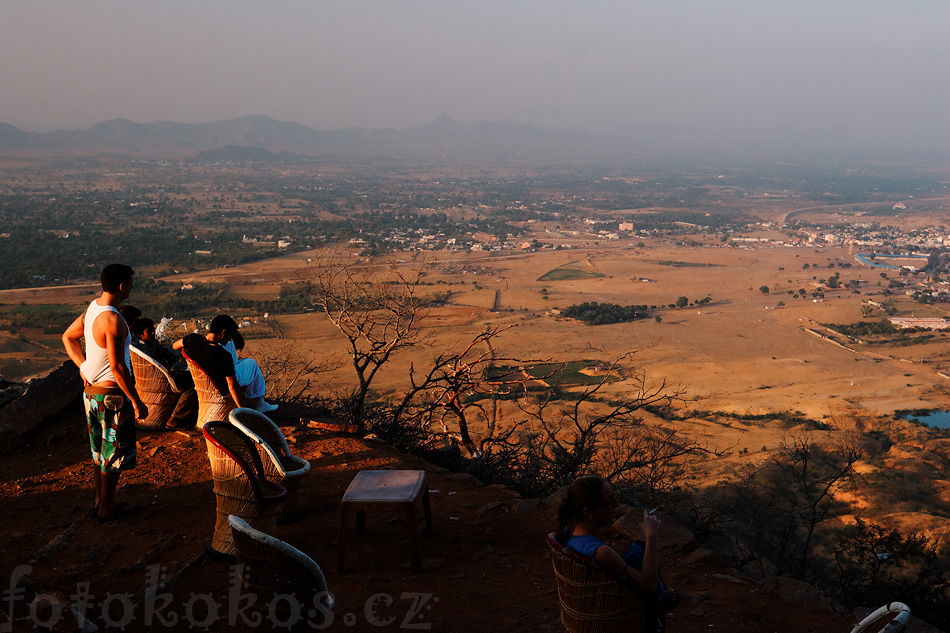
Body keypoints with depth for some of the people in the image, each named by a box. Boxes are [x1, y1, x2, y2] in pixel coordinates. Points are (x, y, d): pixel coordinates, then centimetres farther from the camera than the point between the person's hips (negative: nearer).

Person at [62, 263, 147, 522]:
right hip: (112, 394, -9)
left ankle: (100, 501, 32)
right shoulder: (113, 320, -26)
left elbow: (68, 337, 17)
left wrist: (83, 368, 14)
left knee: (100, 450, 21)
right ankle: (107, 508, 17)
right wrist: (137, 401, -18)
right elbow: (117, 367, -26)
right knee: (115, 453, 6)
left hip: (91, 391, 9)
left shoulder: (93, 307, 3)